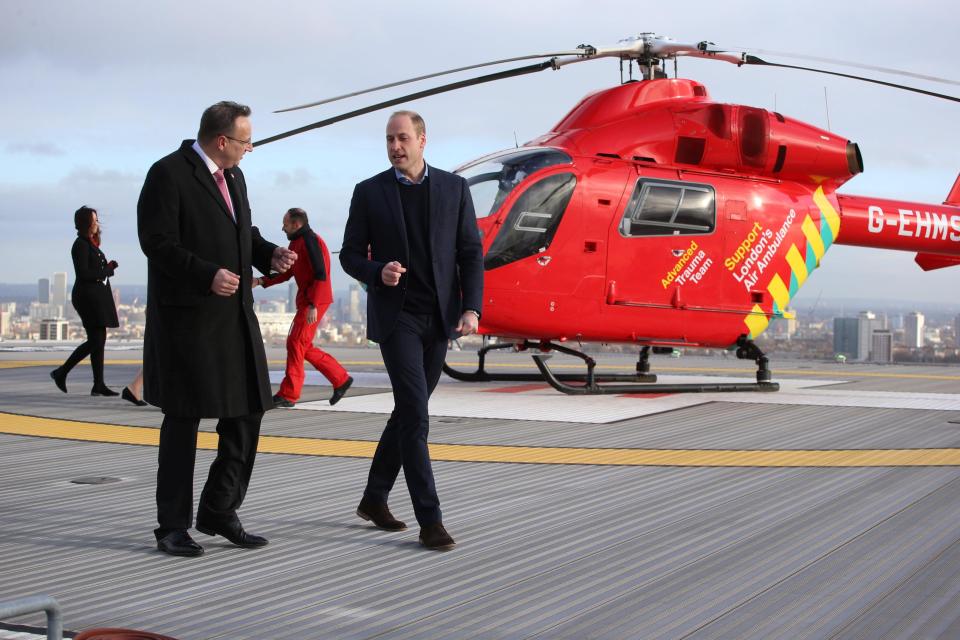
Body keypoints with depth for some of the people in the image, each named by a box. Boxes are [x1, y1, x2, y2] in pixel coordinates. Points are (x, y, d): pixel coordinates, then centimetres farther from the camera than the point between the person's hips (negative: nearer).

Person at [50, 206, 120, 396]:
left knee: (99, 339, 6)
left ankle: (99, 385, 7)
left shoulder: (91, 243, 17)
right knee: (96, 340, -12)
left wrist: (108, 267, 1)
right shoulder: (81, 245, -10)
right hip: (87, 295, -10)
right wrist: (106, 271, -9)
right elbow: (83, 273, -18)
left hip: (97, 295, 10)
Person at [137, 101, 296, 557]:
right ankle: (173, 525, 10)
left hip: (235, 315, 8)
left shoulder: (233, 176, 15)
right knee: (183, 420, 0)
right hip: (186, 317, -8)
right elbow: (157, 241, -16)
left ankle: (218, 511, 20)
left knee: (246, 412, 7)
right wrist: (207, 275, -27)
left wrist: (269, 255, 3)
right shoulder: (168, 174, -10)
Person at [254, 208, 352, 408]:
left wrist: (312, 306, -24)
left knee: (295, 342, -10)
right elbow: (287, 273, 19)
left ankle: (288, 394, -6)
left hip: (315, 300, -10)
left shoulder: (310, 241, -14)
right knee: (304, 347, 11)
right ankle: (340, 379, 17)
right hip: (305, 300, 10)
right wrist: (260, 281, 8)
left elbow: (321, 275, -20)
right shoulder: (296, 243, 16)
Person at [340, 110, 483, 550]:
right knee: (415, 414, -13)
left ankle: (374, 497, 29)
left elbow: (471, 253, 3)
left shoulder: (454, 188, 4)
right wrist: (378, 273, -19)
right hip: (394, 316, -3)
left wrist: (471, 309, -9)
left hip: (439, 318, 3)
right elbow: (350, 255, 3)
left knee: (408, 411, 12)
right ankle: (430, 520, -11)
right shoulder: (369, 192, -1)